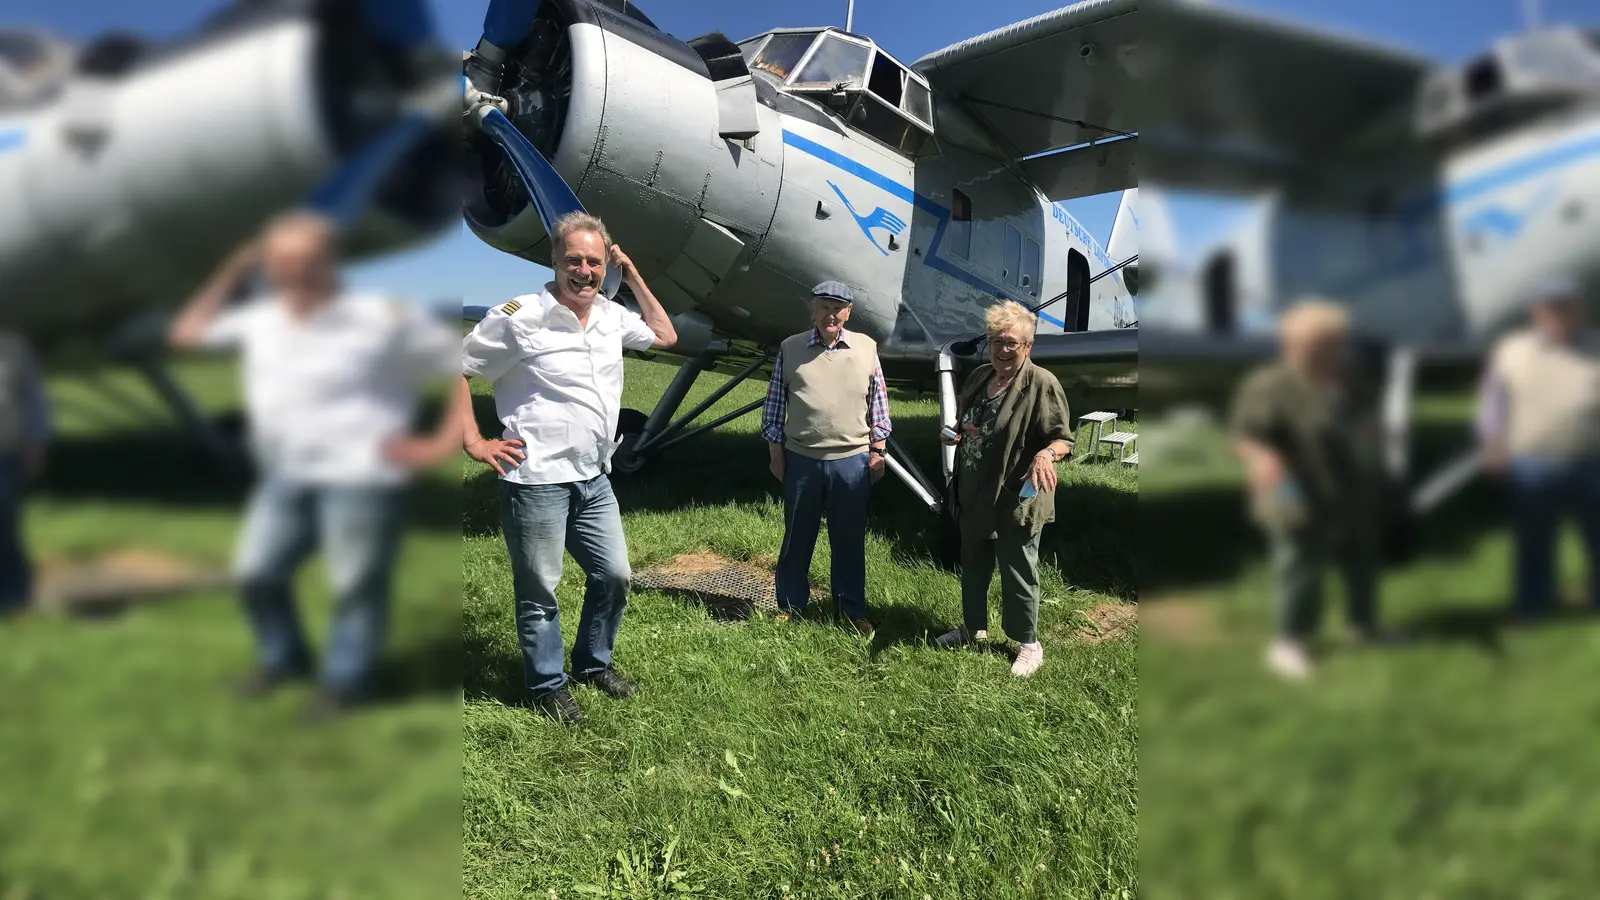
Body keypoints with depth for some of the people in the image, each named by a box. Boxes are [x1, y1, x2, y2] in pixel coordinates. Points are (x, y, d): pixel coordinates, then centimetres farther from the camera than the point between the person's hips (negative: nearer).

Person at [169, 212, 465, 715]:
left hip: (360, 478, -7)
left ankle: (346, 679, 22)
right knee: (257, 573, 15)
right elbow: (186, 333, 21)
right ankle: (284, 658, 37)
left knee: (356, 585, 3)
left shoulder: (385, 319, -13)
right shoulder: (260, 319, 7)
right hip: (285, 476, 7)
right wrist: (232, 272, 12)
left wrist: (443, 444, -15)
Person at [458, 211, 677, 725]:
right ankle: (547, 686, 25)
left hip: (593, 479, 7)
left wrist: (632, 276, 15)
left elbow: (664, 336, 24)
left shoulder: (612, 316, 7)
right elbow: (456, 370, -6)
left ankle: (593, 664, 37)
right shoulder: (518, 318, -12)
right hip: (537, 481, -7)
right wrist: (475, 443, -9)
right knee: (539, 591, 6)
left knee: (614, 575, 15)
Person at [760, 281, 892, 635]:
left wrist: (878, 450, 4)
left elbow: (878, 403, 7)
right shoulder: (790, 349, 1)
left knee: (850, 540, 10)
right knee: (797, 536, 12)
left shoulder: (866, 348, 2)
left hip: (852, 460, 0)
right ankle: (790, 605, 26)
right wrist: (775, 451, 3)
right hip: (801, 459, 0)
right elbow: (774, 404, 5)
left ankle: (853, 610, 23)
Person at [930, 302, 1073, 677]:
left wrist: (1046, 454, -36)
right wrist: (954, 435, 2)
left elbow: (1063, 438, -16)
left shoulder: (1042, 385, -15)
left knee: (1018, 575, 4)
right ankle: (974, 628, 41)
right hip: (974, 498, 8)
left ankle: (1029, 645, 22)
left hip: (1017, 501, -7)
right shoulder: (979, 377, 8)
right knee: (973, 566, 21)